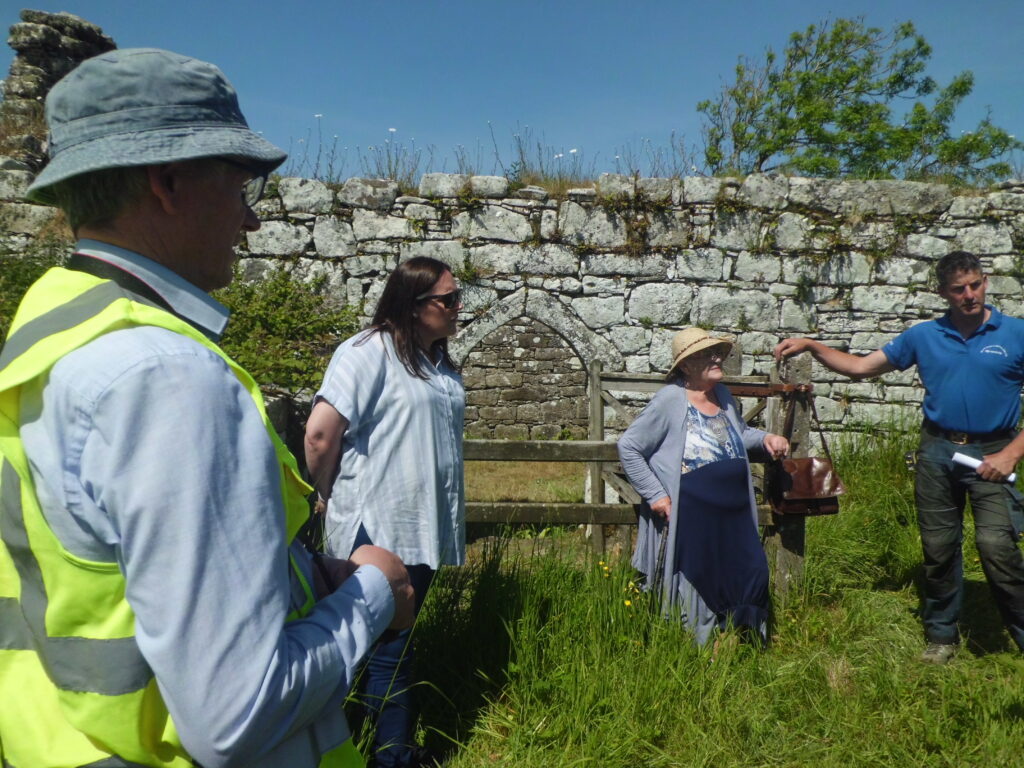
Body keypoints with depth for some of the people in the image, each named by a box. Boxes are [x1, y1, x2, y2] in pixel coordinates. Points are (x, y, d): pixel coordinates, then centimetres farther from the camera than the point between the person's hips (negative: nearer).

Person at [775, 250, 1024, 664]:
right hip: (937, 451, 3)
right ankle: (942, 634, 26)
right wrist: (810, 346, -1)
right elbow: (860, 366, 8)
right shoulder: (924, 336, 6)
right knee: (938, 548, 9)